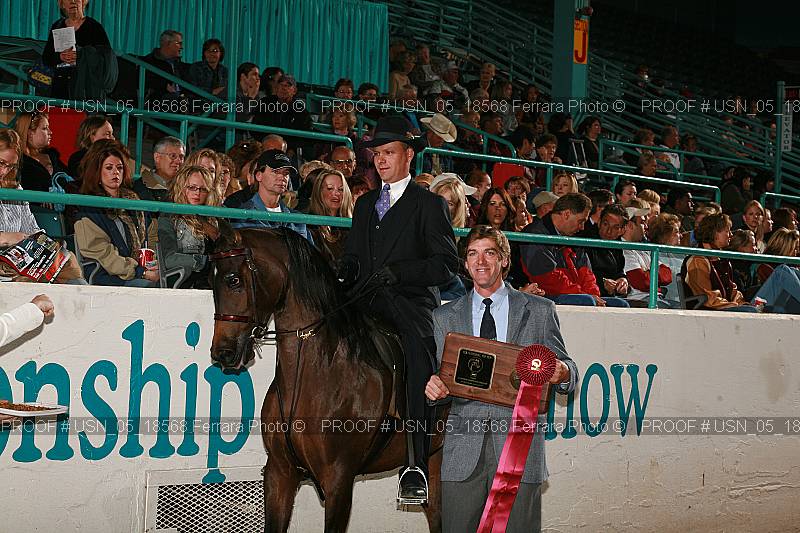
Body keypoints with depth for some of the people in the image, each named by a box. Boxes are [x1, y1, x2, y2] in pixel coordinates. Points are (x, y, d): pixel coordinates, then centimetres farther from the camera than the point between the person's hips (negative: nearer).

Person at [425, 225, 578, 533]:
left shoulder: (539, 311, 9)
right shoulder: (445, 317, 14)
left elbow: (568, 374, 10)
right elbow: (441, 375, 12)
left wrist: (562, 374, -14)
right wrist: (434, 388, -11)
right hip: (464, 447, 1)